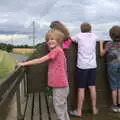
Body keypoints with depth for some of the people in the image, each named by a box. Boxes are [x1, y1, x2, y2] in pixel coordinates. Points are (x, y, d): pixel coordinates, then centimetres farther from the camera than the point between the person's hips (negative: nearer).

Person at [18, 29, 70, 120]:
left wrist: (24, 63, -12)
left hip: (60, 86, -9)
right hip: (60, 85, 9)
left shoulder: (56, 50, -15)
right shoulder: (59, 51, 13)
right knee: (61, 108, 20)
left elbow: (40, 60, -16)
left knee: (59, 108, 1)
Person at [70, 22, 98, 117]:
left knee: (81, 88, 0)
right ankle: (94, 109, 19)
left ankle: (79, 111, 8)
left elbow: (70, 38, 12)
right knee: (92, 87, 10)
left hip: (82, 66, -4)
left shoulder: (79, 36, -2)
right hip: (92, 65, 4)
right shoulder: (94, 36, 7)